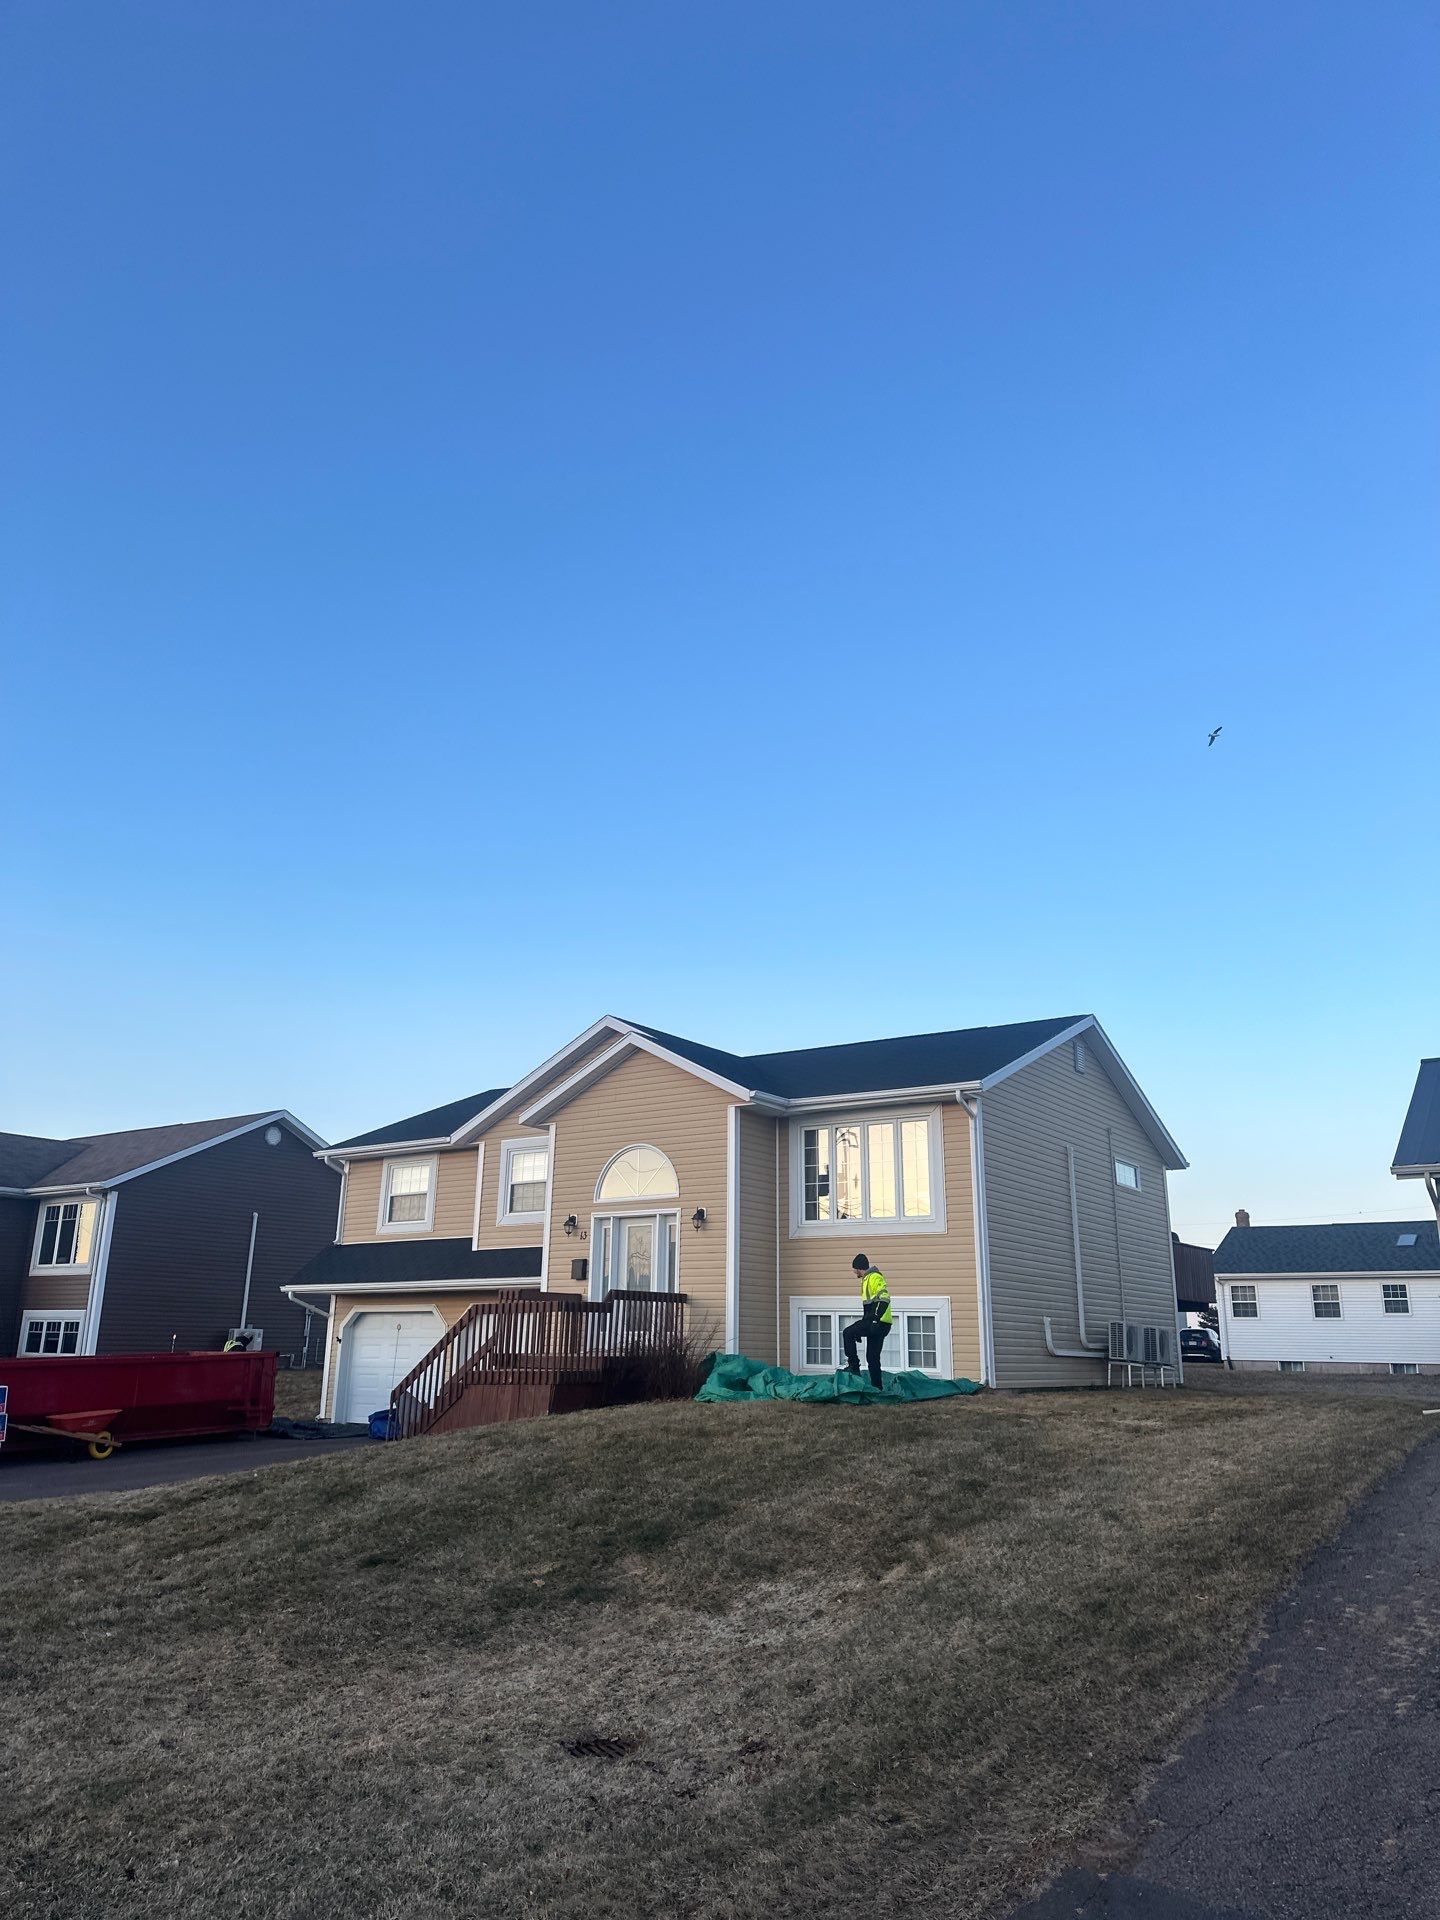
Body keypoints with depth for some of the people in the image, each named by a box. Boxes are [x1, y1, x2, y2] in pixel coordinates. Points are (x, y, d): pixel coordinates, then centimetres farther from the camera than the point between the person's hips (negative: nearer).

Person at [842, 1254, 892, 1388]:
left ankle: (853, 1366, -7)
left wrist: (875, 1318, -25)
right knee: (872, 1357, 10)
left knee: (848, 1333, -11)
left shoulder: (874, 1278, -10)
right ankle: (877, 1387, 12)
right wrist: (865, 1321, 29)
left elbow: (884, 1299, -21)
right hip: (873, 1323, 10)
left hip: (879, 1322, -10)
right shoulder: (866, 1279, 22)